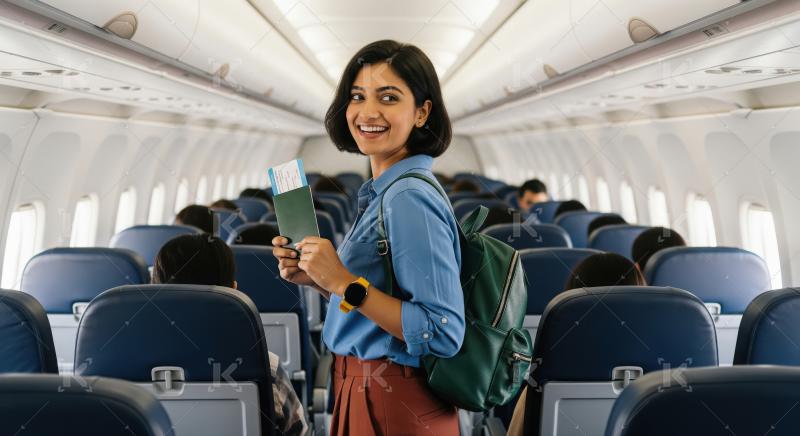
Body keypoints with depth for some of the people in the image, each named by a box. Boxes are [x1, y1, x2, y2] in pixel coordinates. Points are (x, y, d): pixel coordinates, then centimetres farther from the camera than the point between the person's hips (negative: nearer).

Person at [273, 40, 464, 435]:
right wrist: (316, 277, 2)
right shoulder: (382, 193, 7)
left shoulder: (410, 198, -21)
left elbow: (444, 335, -26)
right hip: (364, 393, 9)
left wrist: (346, 283, -25)